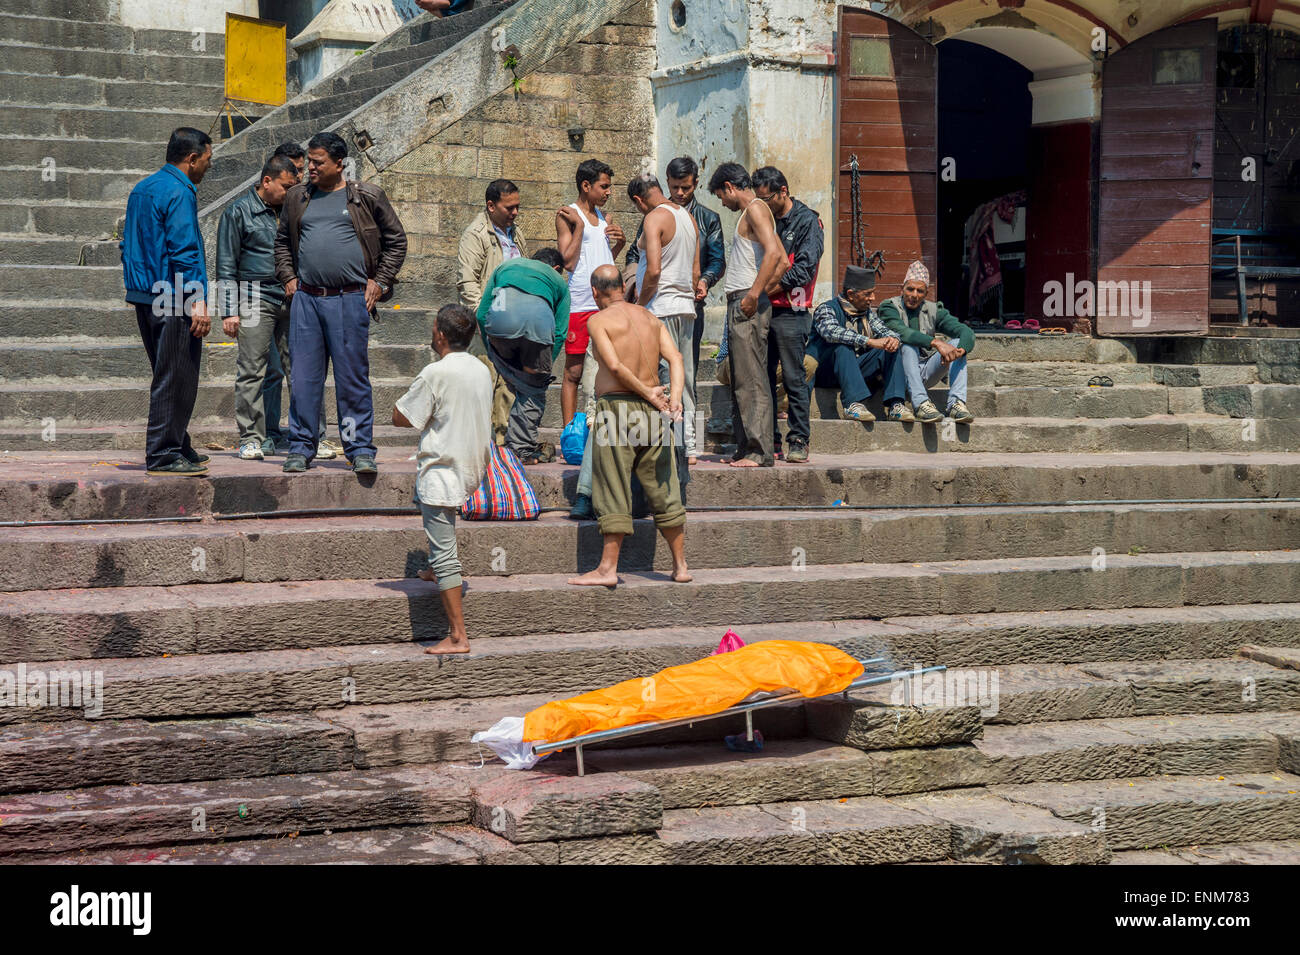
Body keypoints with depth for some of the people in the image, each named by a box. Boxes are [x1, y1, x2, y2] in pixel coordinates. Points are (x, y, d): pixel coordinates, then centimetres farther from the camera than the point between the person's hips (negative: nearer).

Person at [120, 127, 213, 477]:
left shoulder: (141, 189, 16)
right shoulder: (179, 193, -13)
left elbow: (128, 245, 22)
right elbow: (184, 251, -20)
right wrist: (199, 303, -21)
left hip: (145, 297, 10)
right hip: (175, 302, -10)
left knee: (169, 377, 17)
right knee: (176, 379, -4)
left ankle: (178, 447, 25)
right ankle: (164, 455, -3)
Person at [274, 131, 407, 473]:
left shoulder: (367, 197, 3)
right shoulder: (297, 198, 13)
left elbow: (396, 240, 11)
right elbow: (282, 241, 27)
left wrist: (380, 281, 5)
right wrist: (288, 277, 13)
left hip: (349, 300, -3)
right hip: (305, 299, 3)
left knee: (353, 377, 0)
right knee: (304, 377, 3)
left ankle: (360, 449, 7)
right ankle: (301, 448, 12)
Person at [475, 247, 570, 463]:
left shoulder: (505, 266, 41)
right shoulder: (558, 280, 36)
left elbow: (481, 314, 30)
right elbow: (560, 332, 25)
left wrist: (493, 356, 35)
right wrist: (544, 367, 31)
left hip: (501, 313, 1)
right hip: (539, 315, -1)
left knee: (515, 380, 22)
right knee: (534, 387, 14)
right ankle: (522, 449, 16)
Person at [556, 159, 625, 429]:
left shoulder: (603, 218, 18)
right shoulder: (567, 216, -3)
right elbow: (569, 262, -11)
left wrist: (620, 243, 7)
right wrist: (579, 225, -13)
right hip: (580, 303, -6)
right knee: (573, 373, -2)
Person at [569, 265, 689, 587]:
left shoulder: (599, 320, -4)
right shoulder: (650, 318, 13)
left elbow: (614, 365, -15)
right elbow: (675, 358, 1)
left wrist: (648, 394, -8)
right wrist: (675, 398, -9)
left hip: (616, 406, -5)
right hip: (651, 414, 5)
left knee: (614, 494, -3)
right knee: (663, 490, 11)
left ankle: (608, 568, -3)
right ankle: (680, 565, 15)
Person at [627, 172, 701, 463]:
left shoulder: (654, 219, -10)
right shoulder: (688, 218, 16)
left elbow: (654, 270, -19)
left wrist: (639, 305, -9)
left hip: (661, 308, -8)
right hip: (686, 308, 8)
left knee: (663, 381, -7)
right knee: (684, 380, 10)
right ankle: (689, 446, 11)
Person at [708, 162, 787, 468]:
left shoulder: (755, 208, -8)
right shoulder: (750, 212, 22)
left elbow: (774, 253, -23)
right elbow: (783, 263, 24)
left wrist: (754, 294, -24)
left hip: (747, 307, -11)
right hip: (740, 305, 11)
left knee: (752, 381, -11)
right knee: (740, 382, 12)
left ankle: (759, 452, -12)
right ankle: (745, 449, 15)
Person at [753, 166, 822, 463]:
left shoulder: (807, 221, -3)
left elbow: (805, 268, -12)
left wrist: (768, 289, -15)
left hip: (790, 312, -6)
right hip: (762, 311, 6)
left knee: (794, 379, -5)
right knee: (763, 378, 5)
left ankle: (799, 441, 0)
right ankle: (769, 441, 10)